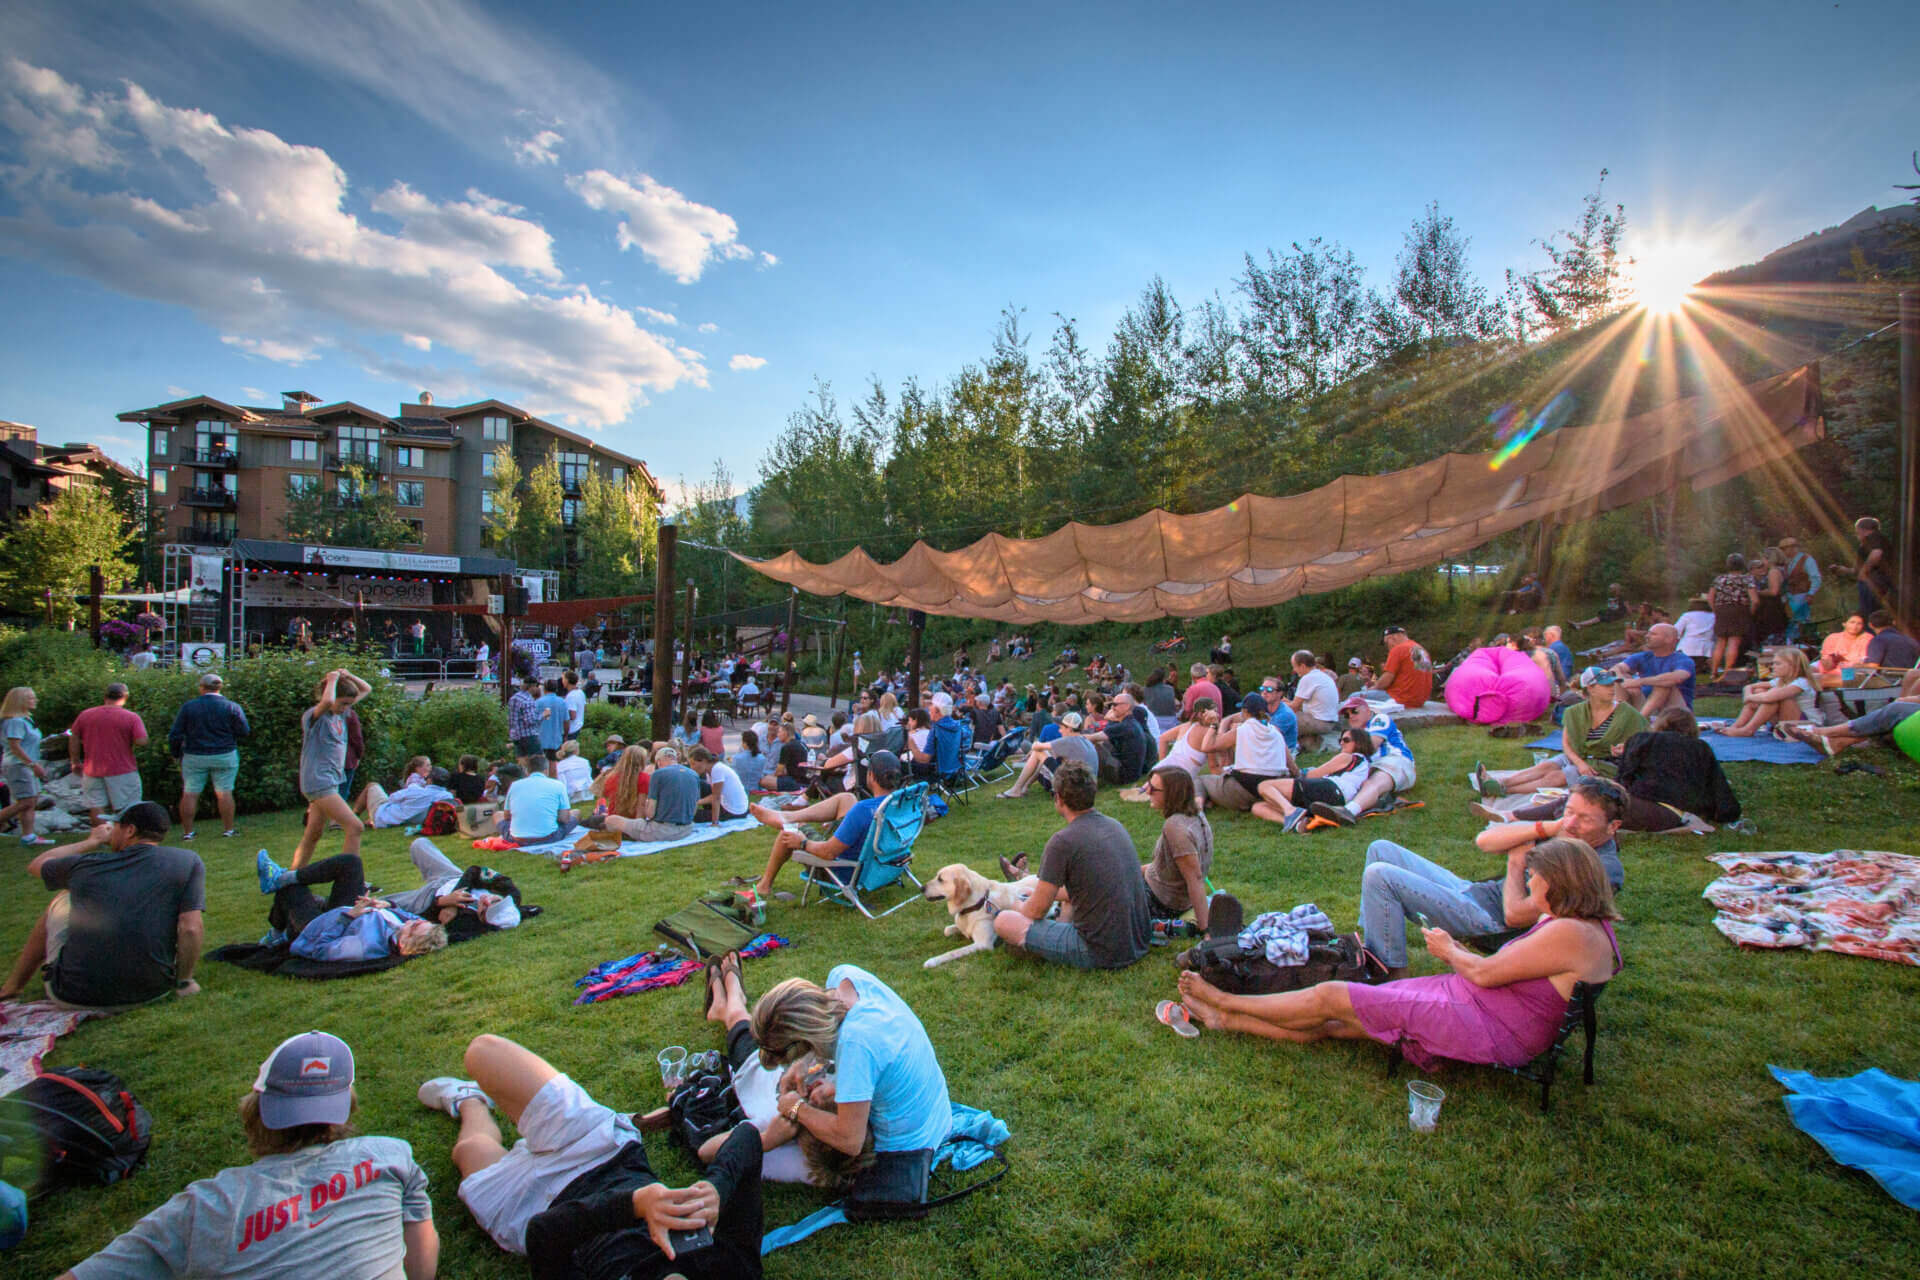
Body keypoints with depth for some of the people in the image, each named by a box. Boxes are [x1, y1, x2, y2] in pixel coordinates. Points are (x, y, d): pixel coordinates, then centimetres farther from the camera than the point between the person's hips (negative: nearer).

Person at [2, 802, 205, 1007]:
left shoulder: (87, 864, 1)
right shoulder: (187, 861, -6)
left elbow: (36, 865, 24)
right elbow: (191, 930, -14)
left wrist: (93, 841, 35)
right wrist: (183, 981, 0)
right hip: (150, 993, -2)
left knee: (61, 901, 25)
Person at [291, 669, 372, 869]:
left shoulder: (342, 713, 9)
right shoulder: (314, 716, -12)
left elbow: (366, 690, 19)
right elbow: (327, 701, -36)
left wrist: (349, 676, 2)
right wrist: (332, 680, -19)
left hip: (331, 780, 9)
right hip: (318, 782, -9)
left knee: (313, 835, 16)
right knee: (355, 828, -15)